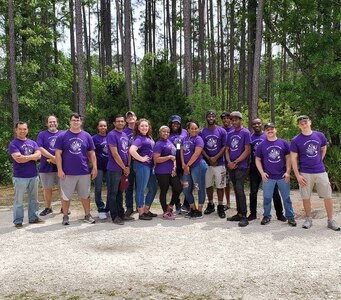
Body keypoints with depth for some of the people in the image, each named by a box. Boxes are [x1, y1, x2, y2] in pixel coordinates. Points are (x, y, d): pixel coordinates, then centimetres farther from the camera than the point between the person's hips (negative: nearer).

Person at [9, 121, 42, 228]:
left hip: (34, 176, 5)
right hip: (20, 177, -5)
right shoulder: (13, 144, -5)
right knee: (19, 200, 2)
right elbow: (18, 159, -19)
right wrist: (33, 157, -9)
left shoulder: (32, 143, 11)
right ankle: (18, 221, 10)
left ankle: (33, 217, 24)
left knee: (34, 199, 13)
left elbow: (38, 155, -4)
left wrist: (26, 157, -17)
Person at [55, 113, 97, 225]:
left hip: (84, 172, 2)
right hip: (67, 173, -2)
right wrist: (60, 170, -8)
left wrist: (94, 167, 3)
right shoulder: (62, 136, -1)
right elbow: (58, 153, -3)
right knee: (65, 196, 7)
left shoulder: (87, 136, 6)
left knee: (85, 195, 11)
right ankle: (65, 216, 21)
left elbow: (92, 153, 9)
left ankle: (87, 215, 24)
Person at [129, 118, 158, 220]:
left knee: (153, 188, 15)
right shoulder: (139, 138, -12)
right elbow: (131, 150, -28)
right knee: (141, 189, -1)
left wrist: (154, 163, 13)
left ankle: (146, 210, 26)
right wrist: (141, 159, -18)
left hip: (150, 166, 10)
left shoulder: (149, 137, 14)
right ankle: (141, 213, 9)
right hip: (142, 166, -9)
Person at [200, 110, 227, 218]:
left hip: (219, 163, -2)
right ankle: (210, 205, 24)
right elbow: (201, 148, 3)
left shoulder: (222, 131, 0)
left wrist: (215, 158, -12)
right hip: (206, 163, 2)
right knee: (208, 185, 9)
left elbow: (224, 147, -3)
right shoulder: (202, 132, 4)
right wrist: (209, 159, -8)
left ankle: (220, 207, 12)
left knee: (220, 186, 2)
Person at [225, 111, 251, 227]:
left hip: (241, 166, -7)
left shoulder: (245, 133, -5)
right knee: (236, 190, 11)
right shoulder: (230, 134, 14)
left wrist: (235, 162, -13)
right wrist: (229, 162, -3)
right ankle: (239, 214, 19)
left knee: (239, 189, -14)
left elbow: (247, 150, -11)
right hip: (231, 166, 7)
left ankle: (244, 216, -9)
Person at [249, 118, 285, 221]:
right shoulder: (250, 138, 5)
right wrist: (248, 167, 6)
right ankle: (253, 213, 19)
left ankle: (279, 214, 12)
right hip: (254, 169, 2)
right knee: (253, 192, 7)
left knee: (274, 191, 2)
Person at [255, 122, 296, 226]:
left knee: (287, 197, 7)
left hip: (283, 176, 0)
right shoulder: (261, 145, 3)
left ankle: (290, 217, 18)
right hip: (268, 177, 0)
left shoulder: (283, 143, 3)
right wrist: (262, 173, -5)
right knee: (267, 198, 7)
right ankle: (267, 216, 22)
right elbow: (257, 160, 6)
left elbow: (288, 158, 5)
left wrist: (288, 172, -4)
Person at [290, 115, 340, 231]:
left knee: (328, 196, 3)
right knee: (306, 197, 5)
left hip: (320, 171, 2)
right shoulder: (295, 140, -5)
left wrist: (318, 161, 12)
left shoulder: (320, 135, 2)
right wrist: (297, 175, -8)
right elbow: (293, 158, -4)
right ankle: (308, 219, 22)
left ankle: (330, 220, 16)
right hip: (305, 173, -2)